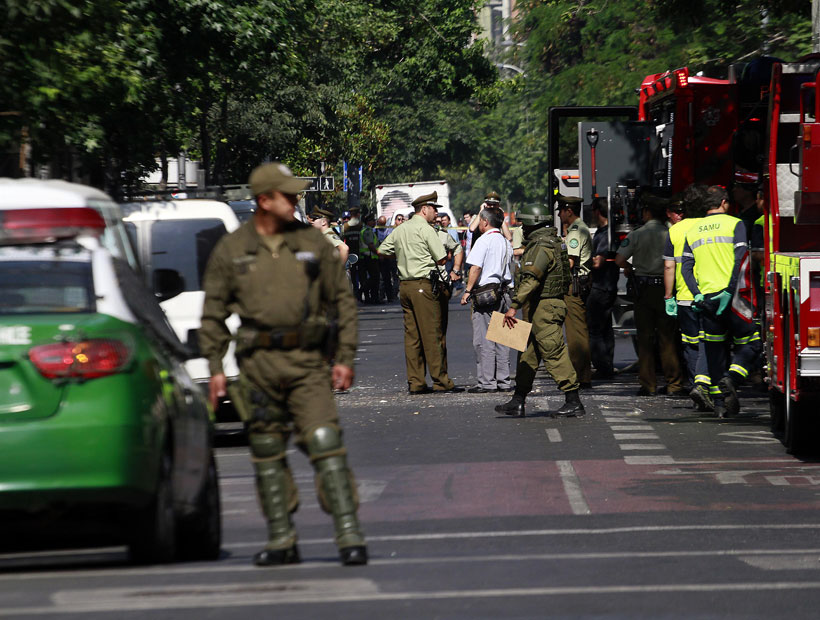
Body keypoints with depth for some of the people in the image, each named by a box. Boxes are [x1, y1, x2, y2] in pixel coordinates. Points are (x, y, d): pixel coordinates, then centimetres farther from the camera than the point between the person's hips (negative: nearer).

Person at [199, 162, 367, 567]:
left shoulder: (313, 242, 6)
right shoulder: (230, 250, 5)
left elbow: (342, 300, 10)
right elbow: (213, 313, 9)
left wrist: (345, 358, 4)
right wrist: (215, 367, 2)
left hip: (308, 364, -1)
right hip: (258, 363, 1)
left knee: (326, 445, -11)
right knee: (267, 455, 6)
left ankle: (349, 536, -12)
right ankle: (281, 541, 14)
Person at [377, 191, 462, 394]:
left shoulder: (400, 230, 13)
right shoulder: (425, 229, -9)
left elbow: (382, 251, 21)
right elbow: (442, 259, -11)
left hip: (404, 284, 8)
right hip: (423, 284, -8)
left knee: (411, 334, 8)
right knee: (432, 334, -5)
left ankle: (415, 382, 7)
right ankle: (441, 381, -4)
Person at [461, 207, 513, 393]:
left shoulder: (484, 240, -9)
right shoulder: (506, 243, 14)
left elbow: (476, 268, -15)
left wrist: (467, 291, -12)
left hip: (485, 292, -7)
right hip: (502, 292, 7)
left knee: (484, 341, -4)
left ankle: (486, 382, -6)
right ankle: (503, 381, 10)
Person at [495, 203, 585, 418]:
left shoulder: (542, 247, -18)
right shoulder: (551, 242, 16)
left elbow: (531, 280, -28)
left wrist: (514, 306, -31)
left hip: (544, 309, -11)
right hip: (538, 309, 11)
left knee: (555, 354, -8)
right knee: (528, 355, 13)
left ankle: (574, 403, -6)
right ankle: (518, 402, 17)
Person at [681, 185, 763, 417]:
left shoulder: (692, 232, 15)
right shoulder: (734, 224, 0)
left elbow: (686, 267, 6)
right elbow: (741, 258, -13)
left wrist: (697, 294, -1)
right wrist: (729, 290, -15)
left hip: (706, 299, 4)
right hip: (731, 298, -4)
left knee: (715, 352, 10)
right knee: (750, 343, 6)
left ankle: (721, 402, 7)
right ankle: (732, 378, -18)